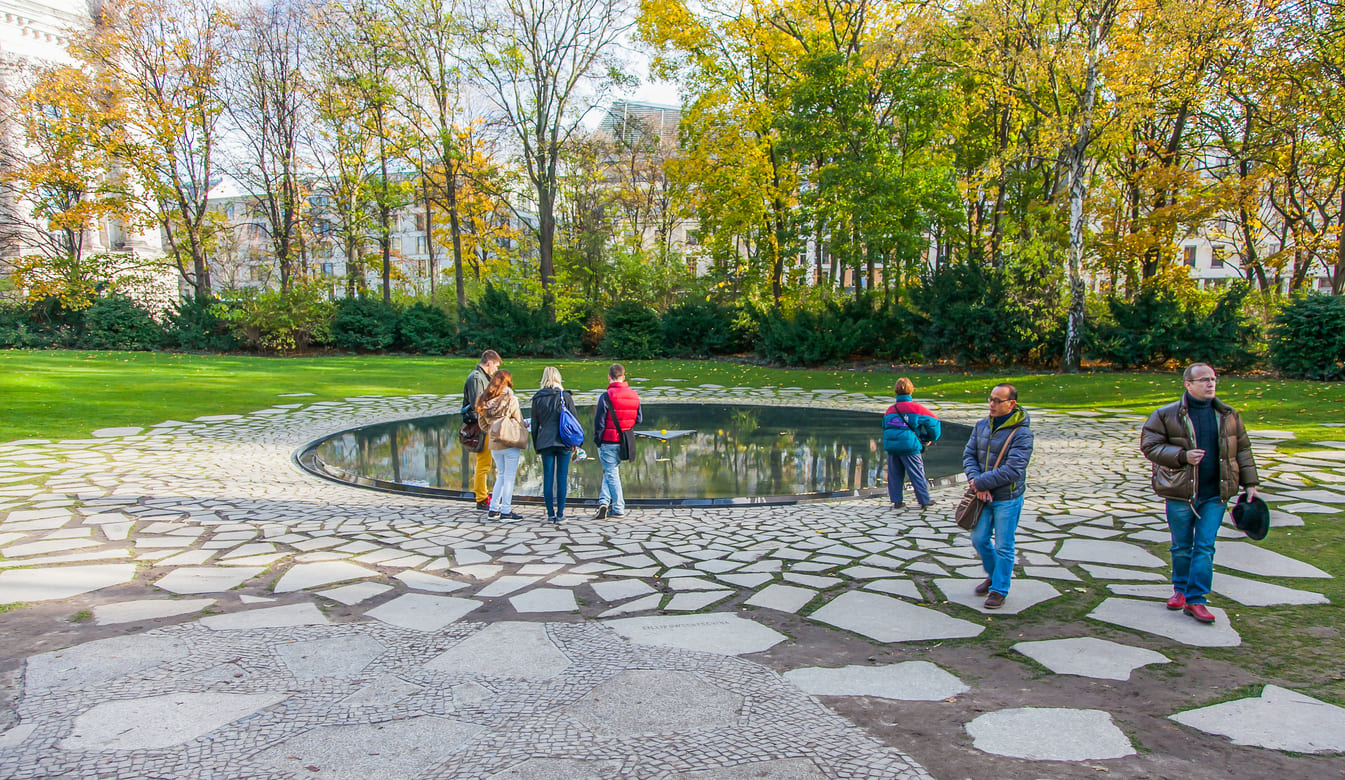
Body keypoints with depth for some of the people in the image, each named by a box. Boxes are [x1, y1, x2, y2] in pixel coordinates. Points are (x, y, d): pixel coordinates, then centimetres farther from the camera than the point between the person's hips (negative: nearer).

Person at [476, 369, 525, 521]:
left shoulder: (485, 400, 5)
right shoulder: (510, 399, -9)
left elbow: (483, 425, 11)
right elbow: (519, 421, -4)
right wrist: (523, 439, 9)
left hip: (494, 444, 5)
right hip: (510, 444, -5)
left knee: (501, 475, 17)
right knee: (509, 477, 2)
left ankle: (493, 509, 16)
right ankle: (506, 511, 4)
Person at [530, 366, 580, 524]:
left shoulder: (537, 398, 3)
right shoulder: (565, 396, -1)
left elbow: (534, 423, 8)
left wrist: (536, 445, 15)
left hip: (545, 442, 1)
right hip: (563, 441, -1)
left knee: (548, 477, 5)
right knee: (561, 477, 2)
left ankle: (550, 513, 6)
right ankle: (560, 513, 3)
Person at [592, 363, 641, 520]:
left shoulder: (606, 397, -14)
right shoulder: (634, 396, 1)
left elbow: (599, 422, -13)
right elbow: (639, 419, 8)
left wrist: (597, 439, 0)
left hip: (608, 441, -5)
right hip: (625, 442, 5)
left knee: (611, 472, 4)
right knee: (611, 471, 19)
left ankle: (618, 508, 6)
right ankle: (605, 501, 12)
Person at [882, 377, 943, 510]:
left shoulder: (890, 409, 10)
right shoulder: (915, 408, -3)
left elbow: (884, 426, 19)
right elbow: (933, 422, -3)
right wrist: (930, 439, 12)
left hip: (890, 445, 4)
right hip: (909, 446, -4)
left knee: (894, 474, 12)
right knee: (917, 473, 6)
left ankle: (896, 501, 14)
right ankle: (924, 501, 12)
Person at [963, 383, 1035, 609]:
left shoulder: (1022, 433, -16)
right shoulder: (981, 425, 3)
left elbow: (1013, 470, -23)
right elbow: (968, 455, 3)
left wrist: (980, 482, -20)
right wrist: (976, 481, -14)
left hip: (1008, 499, -6)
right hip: (983, 496, 6)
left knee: (1003, 546, 3)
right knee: (979, 539, 13)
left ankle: (999, 589, 18)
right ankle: (994, 575, 38)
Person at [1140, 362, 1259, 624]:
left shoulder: (1228, 416, 7)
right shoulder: (1166, 415, -4)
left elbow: (1242, 450, 14)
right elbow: (1149, 445, -6)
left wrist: (1250, 483, 10)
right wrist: (1182, 456, -18)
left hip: (1215, 494, 2)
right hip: (1181, 493, -2)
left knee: (1205, 547, 0)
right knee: (1181, 546, 11)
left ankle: (1196, 599, 6)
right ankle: (1181, 589, 31)